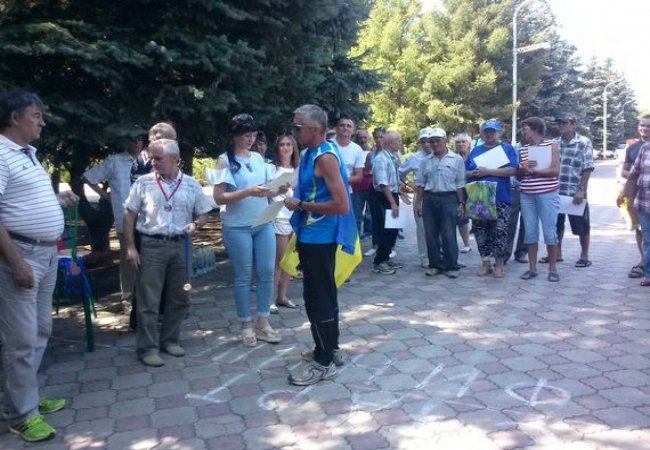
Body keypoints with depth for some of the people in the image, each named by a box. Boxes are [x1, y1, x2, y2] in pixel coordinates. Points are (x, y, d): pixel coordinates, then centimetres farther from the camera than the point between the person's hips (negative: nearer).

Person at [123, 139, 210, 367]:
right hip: (151, 246, -2)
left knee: (179, 298, 11)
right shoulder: (143, 182, 0)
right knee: (148, 300, -1)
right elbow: (129, 215, 2)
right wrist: (130, 247, -4)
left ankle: (169, 340, 27)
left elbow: (203, 214, 10)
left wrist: (195, 224, -12)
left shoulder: (191, 184, 4)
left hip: (181, 246, 3)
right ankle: (147, 348, 9)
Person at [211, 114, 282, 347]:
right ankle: (246, 326, 16)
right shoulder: (225, 161, -5)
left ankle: (263, 323, 18)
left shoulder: (258, 158, 10)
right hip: (238, 227, -5)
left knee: (267, 272, 6)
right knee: (243, 276, 3)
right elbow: (219, 197, -12)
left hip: (264, 224, 5)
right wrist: (248, 192, -22)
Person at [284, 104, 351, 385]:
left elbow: (342, 206, -25)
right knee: (324, 295, 18)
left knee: (318, 298, -2)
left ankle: (324, 362, 10)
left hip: (319, 238, -10)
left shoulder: (326, 157, -19)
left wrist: (301, 205, -19)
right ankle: (330, 349, 32)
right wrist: (295, 194, 9)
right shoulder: (312, 153, 10)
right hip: (313, 236, 10)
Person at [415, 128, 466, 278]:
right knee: (431, 235, 6)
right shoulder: (426, 161, 10)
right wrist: (419, 202, 7)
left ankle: (451, 266, 8)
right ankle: (434, 265, 17)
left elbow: (460, 184, 0)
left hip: (449, 199, -3)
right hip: (429, 199, 4)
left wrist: (461, 203, -4)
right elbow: (420, 183, 12)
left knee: (449, 235, -2)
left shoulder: (457, 159, 0)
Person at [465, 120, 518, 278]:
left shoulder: (507, 148, 2)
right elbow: (464, 172, 15)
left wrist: (488, 171, -17)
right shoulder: (475, 150, 16)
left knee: (500, 232, -3)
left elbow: (513, 170, -11)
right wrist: (473, 173, -9)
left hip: (500, 199, -4)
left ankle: (499, 264, 8)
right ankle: (486, 263, 18)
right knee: (480, 231, 7)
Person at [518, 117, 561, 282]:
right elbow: (518, 175, 16)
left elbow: (555, 171, -8)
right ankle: (532, 268, 12)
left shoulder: (552, 145, 0)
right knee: (530, 232, 5)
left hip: (547, 194, -4)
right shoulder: (522, 149, 13)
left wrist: (533, 170, -11)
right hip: (526, 195, 4)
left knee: (549, 232, -2)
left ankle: (552, 269, 7)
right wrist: (523, 169, -6)